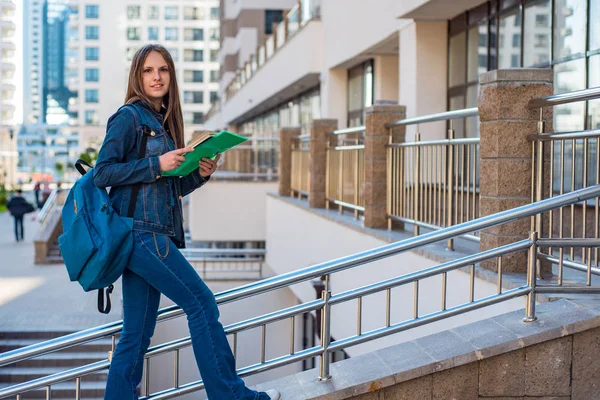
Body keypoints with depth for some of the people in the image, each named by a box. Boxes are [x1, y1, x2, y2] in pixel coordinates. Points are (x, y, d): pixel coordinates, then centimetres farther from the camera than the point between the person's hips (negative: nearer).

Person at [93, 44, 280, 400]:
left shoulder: (163, 123, 20)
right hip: (141, 231, -8)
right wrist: (156, 165, -15)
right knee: (202, 302, -5)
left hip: (155, 235, 8)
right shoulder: (129, 117, -4)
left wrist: (200, 173, 3)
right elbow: (103, 173, -11)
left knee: (138, 334, 6)